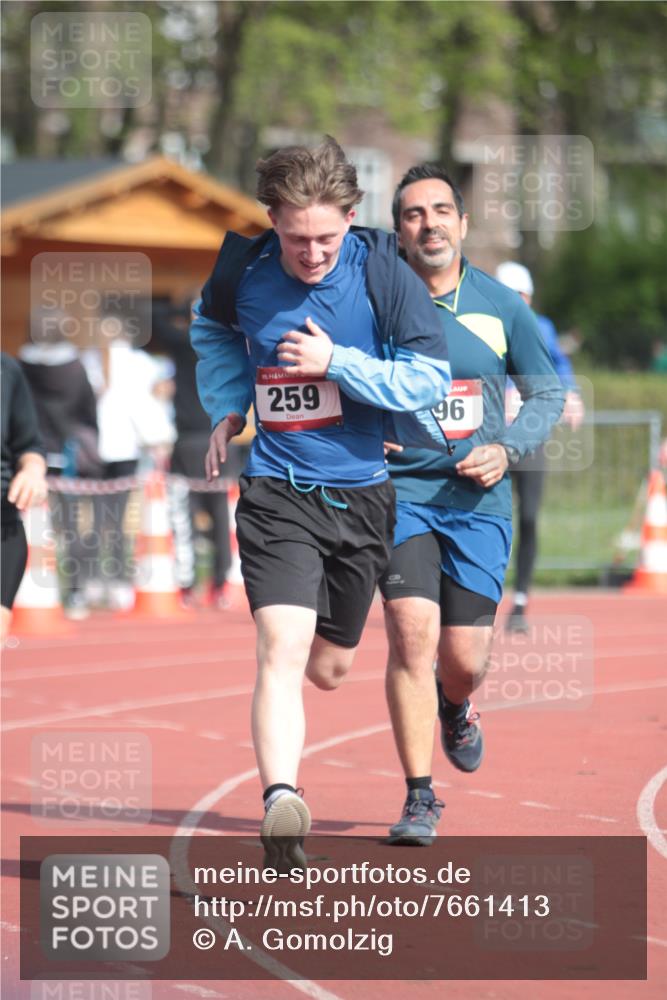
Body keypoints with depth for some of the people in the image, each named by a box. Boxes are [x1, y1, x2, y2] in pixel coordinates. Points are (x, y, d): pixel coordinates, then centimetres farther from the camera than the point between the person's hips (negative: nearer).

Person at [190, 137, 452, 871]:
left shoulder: (385, 275, -11)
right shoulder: (242, 269, -4)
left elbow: (428, 378, -10)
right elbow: (211, 329, 20)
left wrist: (336, 362, -19)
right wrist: (226, 406, 8)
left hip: (361, 491, 1)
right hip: (276, 490, -1)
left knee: (328, 668, 15)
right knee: (282, 648, -22)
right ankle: (280, 801, -32)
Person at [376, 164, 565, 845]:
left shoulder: (500, 306, 3)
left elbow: (546, 393, 12)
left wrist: (507, 449, -5)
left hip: (478, 501, 1)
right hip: (397, 491, -1)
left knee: (464, 657, -2)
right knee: (412, 630, -18)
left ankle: (455, 708, 38)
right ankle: (419, 798, -8)